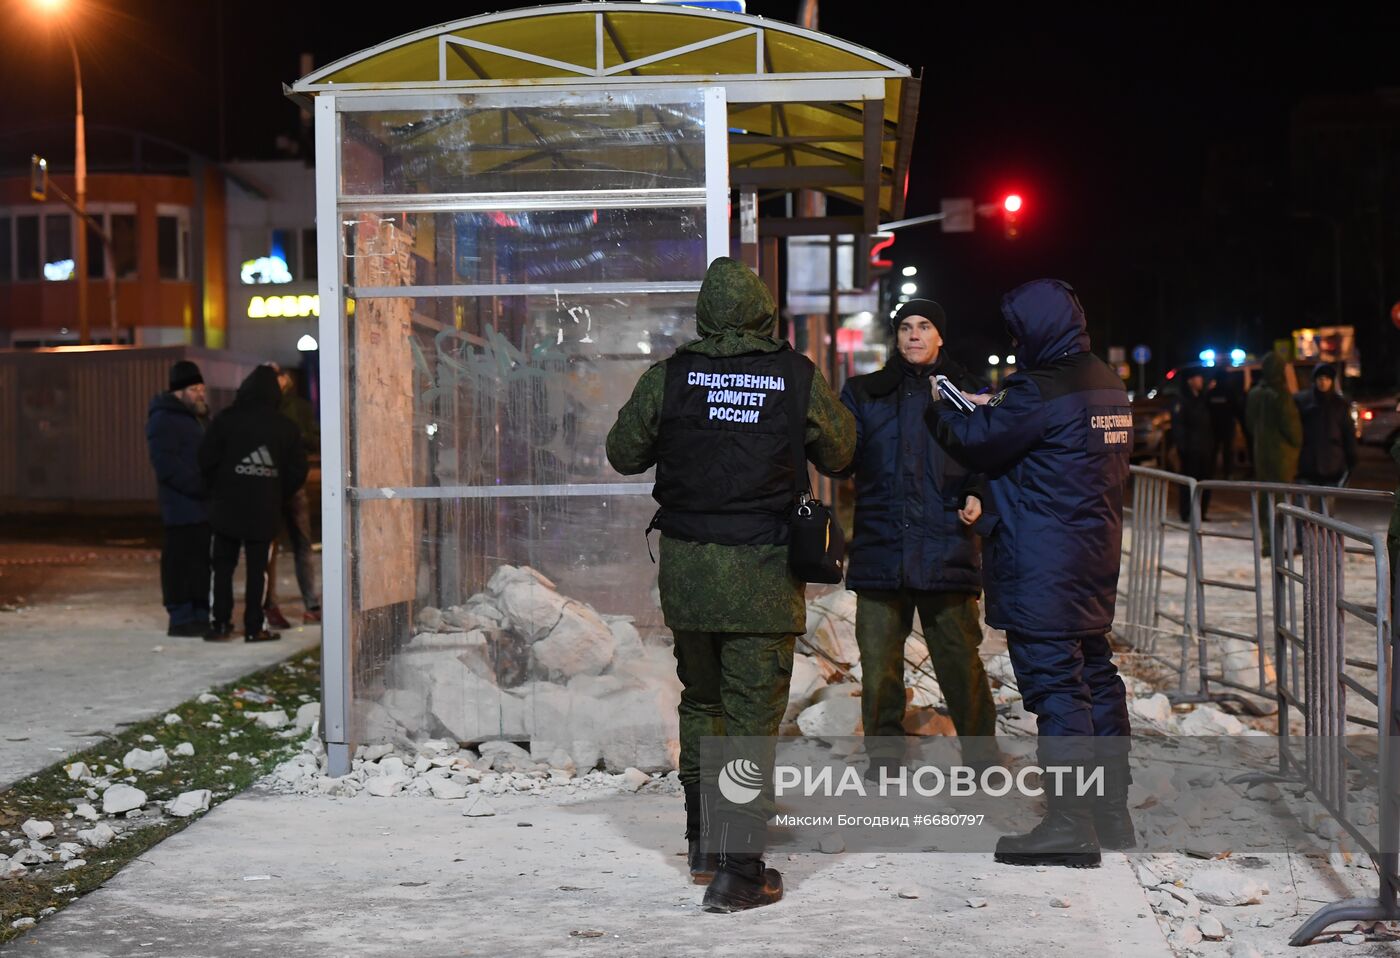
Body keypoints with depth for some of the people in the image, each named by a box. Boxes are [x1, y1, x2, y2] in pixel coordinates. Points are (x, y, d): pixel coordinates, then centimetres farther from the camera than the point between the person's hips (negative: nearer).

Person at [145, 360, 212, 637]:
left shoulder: (191, 417, 21)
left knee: (201, 561, 11)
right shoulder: (163, 419, -10)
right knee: (181, 561, -7)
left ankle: (200, 614, 17)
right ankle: (181, 618, -3)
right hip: (182, 507, -10)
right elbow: (167, 465, -20)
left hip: (200, 505, 10)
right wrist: (202, 486, -23)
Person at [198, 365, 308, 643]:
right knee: (257, 569, 5)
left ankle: (221, 624, 4)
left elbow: (207, 461, -6)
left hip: (227, 508, -1)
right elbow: (297, 471, 4)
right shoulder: (285, 427, 1)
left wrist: (217, 490, 10)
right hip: (265, 511, 1)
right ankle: (253, 627, 3)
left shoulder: (225, 420, -5)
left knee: (223, 566, 8)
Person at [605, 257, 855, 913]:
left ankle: (704, 846, 30)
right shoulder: (799, 378, -6)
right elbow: (839, 454, 8)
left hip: (686, 568, 3)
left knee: (701, 702, 19)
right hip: (764, 573, -2)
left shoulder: (668, 378, -4)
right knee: (752, 717, 1)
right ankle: (736, 872, -1)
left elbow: (622, 453, 8)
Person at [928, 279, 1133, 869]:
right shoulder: (1108, 386, 11)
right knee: (1096, 676, 14)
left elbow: (975, 443, -9)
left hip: (1042, 570, -9)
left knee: (1055, 684, -7)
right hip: (1094, 562, 9)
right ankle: (1111, 811, 22)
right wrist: (993, 408, 14)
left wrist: (939, 410, 9)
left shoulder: (1042, 390, -17)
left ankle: (1068, 824, -5)